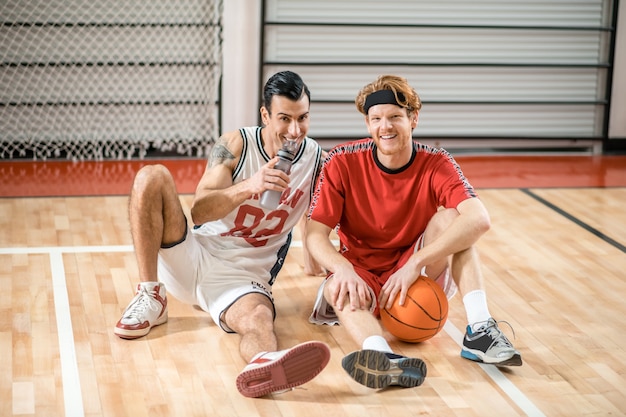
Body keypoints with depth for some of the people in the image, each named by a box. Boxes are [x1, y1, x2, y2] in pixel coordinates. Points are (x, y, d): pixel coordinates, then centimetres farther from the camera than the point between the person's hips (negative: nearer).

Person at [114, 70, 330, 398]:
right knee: (151, 177, -21)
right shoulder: (236, 145, -5)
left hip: (244, 276, -1)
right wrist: (249, 187, -33)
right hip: (193, 257, 1)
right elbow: (199, 211, -16)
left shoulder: (316, 159, 0)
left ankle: (266, 364, -76)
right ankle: (151, 298, -15)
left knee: (258, 317, -38)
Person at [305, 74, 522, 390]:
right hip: (361, 274, -1)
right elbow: (315, 234, -15)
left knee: (448, 217, -23)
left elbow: (479, 219, -30)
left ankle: (479, 330, -33)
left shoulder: (435, 164, -12)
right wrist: (343, 269, -37)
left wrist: (415, 263, -38)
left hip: (418, 277, 1)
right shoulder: (343, 162, -11)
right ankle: (386, 360, -65)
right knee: (339, 290, -35)